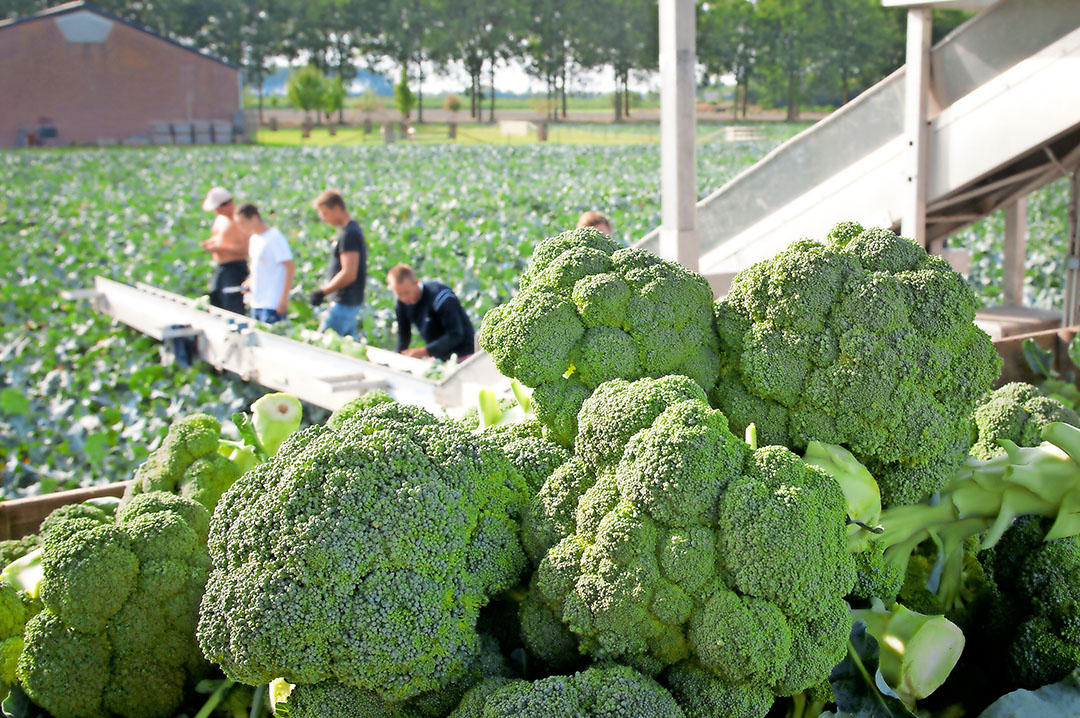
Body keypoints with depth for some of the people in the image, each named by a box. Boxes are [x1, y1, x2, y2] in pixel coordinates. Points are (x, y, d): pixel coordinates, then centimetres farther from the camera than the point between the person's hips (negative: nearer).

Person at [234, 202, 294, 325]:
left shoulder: (275, 238, -13)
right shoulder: (254, 238, 14)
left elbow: (290, 267, -16)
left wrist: (284, 299, -19)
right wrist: (249, 282, 9)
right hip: (256, 303, 9)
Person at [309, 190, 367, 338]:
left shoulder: (348, 234, -18)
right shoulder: (351, 229, 14)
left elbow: (349, 274, -24)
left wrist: (322, 292, -18)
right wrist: (325, 290, 18)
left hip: (344, 304, -10)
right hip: (352, 303, 10)